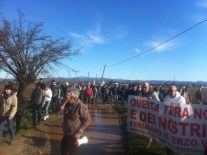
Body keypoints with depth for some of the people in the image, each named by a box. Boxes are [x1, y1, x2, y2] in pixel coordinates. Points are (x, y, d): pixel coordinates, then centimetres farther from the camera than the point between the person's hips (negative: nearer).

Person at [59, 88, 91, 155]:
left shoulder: (81, 106, -25)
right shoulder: (68, 103, -2)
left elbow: (87, 120, -21)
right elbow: (60, 108, -17)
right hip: (66, 133, 7)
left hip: (74, 134, -7)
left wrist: (79, 132, -23)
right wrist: (65, 100, -27)